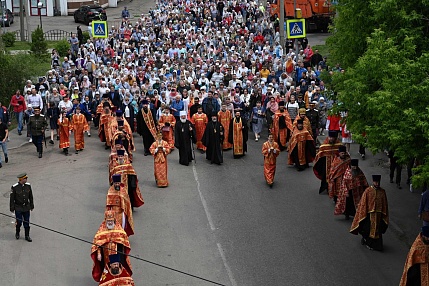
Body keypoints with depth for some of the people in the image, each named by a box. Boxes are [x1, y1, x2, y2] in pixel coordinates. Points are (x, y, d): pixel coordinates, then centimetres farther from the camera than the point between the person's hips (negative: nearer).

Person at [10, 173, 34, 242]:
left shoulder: (28, 186, -4)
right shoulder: (15, 187, -17)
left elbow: (30, 197, 7)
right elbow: (12, 198, -9)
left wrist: (32, 206, 11)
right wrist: (12, 208, -6)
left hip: (26, 208, 3)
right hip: (18, 208, -3)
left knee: (26, 222, 7)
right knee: (19, 222, 5)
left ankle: (27, 236, 19)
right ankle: (17, 234, 32)